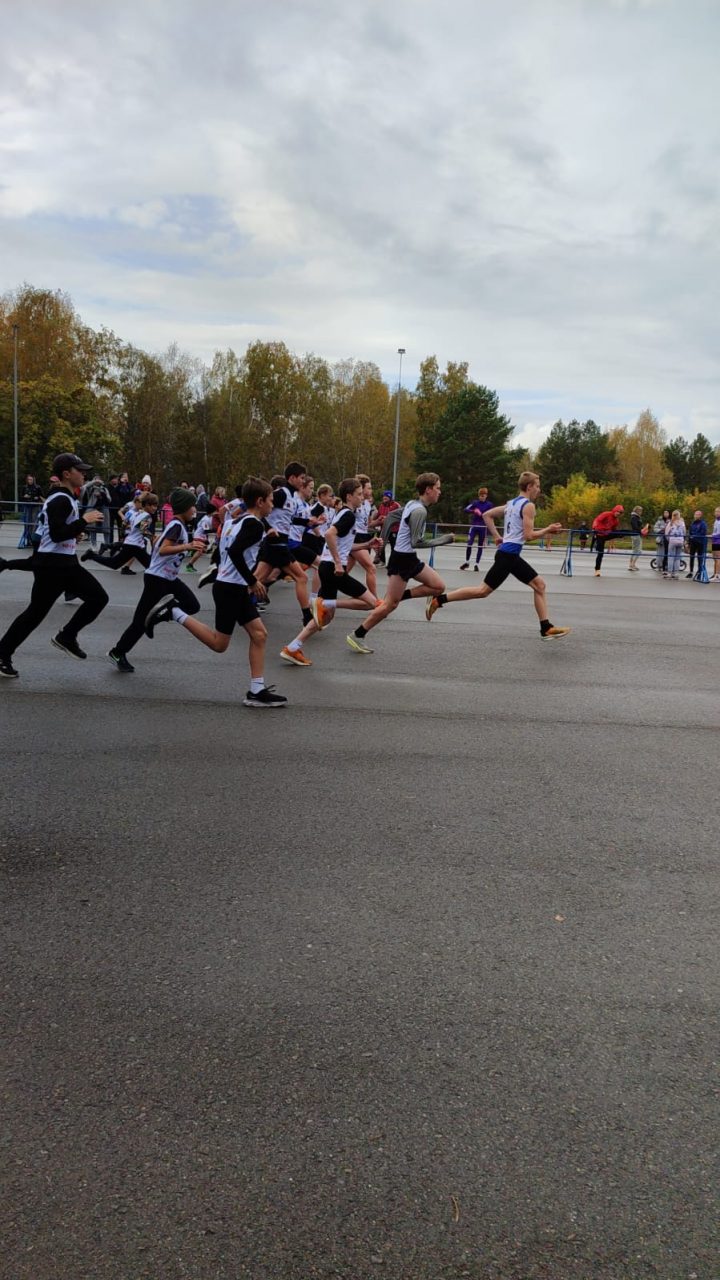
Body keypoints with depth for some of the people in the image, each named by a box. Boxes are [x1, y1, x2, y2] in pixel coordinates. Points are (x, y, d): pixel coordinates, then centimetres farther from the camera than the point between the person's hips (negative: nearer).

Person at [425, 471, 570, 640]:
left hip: (511, 555, 10)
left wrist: (497, 536, 20)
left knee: (540, 585, 10)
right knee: (483, 591, -7)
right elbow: (529, 536, -16)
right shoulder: (528, 505, -10)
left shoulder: (512, 503, 16)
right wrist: (547, 530, -5)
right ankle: (439, 599, -3)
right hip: (508, 555, -10)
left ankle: (546, 629, 8)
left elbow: (487, 515, 20)